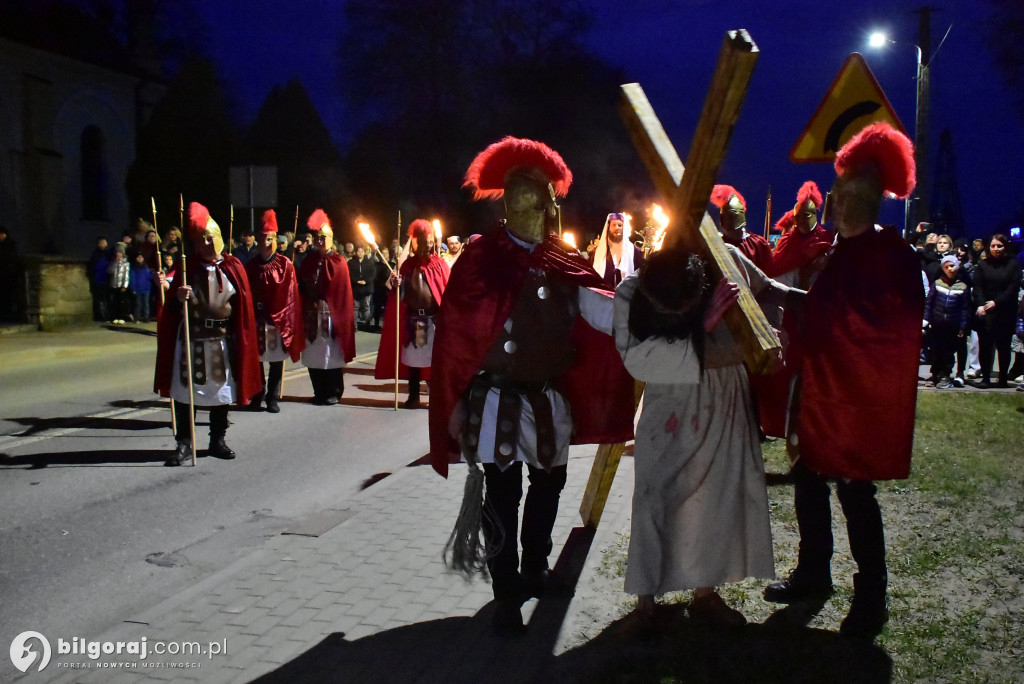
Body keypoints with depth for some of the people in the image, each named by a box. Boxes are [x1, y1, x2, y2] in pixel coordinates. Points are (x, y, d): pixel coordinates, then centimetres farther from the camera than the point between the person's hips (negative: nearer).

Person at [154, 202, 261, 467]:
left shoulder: (232, 267, 4)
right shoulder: (187, 266, 3)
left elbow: (243, 305, 5)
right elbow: (173, 305, -1)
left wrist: (240, 337, 0)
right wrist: (178, 297, -23)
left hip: (221, 338, 1)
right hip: (191, 337, -1)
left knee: (221, 388, 8)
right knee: (186, 388, -1)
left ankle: (217, 440, 21)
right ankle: (184, 442, 7)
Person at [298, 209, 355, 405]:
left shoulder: (338, 262, -3)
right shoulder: (309, 261, 9)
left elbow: (343, 292, -6)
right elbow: (302, 288, 8)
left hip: (331, 315, -4)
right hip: (312, 315, 4)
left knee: (332, 354, 0)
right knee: (314, 354, 7)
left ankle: (333, 393, 12)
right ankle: (320, 392, 18)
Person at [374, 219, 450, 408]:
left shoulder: (439, 264, 1)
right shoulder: (408, 265, 8)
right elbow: (401, 294, 12)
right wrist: (396, 285, -10)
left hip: (435, 318, -3)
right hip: (413, 318, 3)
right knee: (413, 356, 9)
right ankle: (414, 395, 19)